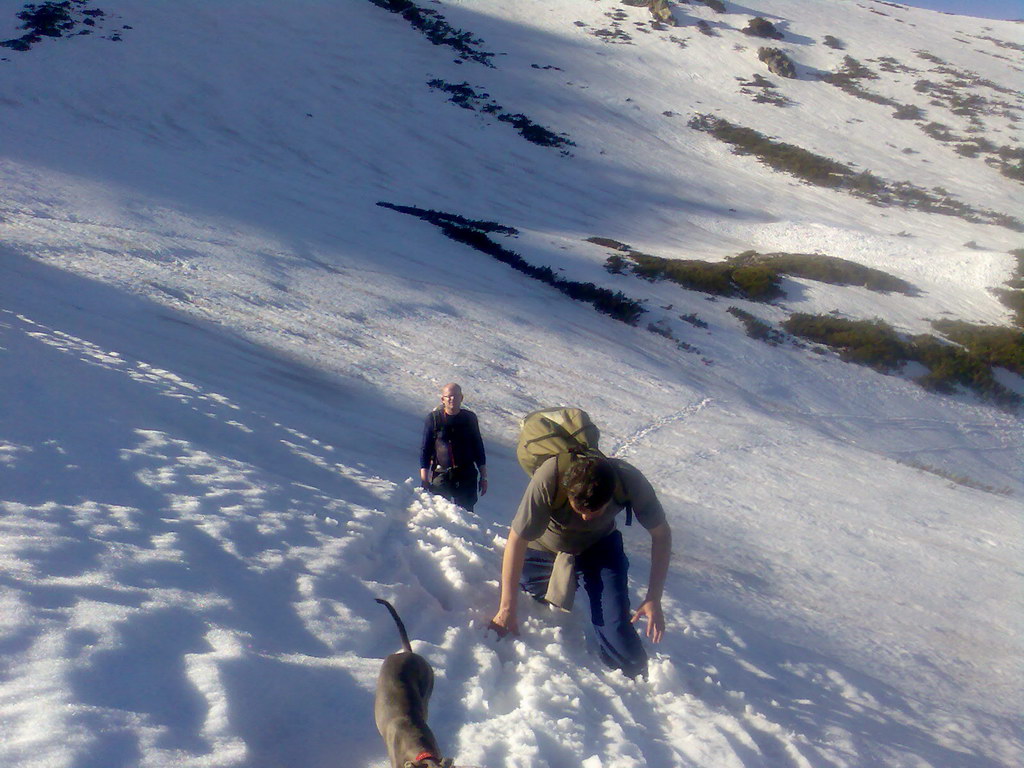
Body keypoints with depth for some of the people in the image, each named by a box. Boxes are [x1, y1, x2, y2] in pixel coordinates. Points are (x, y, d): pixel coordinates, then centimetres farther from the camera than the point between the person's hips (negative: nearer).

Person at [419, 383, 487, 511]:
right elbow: (425, 449, 4)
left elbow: (478, 448, 13)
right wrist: (424, 479, -1)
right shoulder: (433, 418, 0)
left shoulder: (470, 418, 6)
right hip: (441, 476, -1)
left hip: (467, 477, 2)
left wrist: (483, 477, 12)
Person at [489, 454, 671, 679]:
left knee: (615, 623, -13)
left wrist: (653, 600, -21)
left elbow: (662, 534, -18)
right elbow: (517, 540, -33)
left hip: (600, 546, 0)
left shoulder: (630, 481, -33)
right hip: (543, 547, 0)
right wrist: (507, 609, -31)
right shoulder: (547, 479, -40)